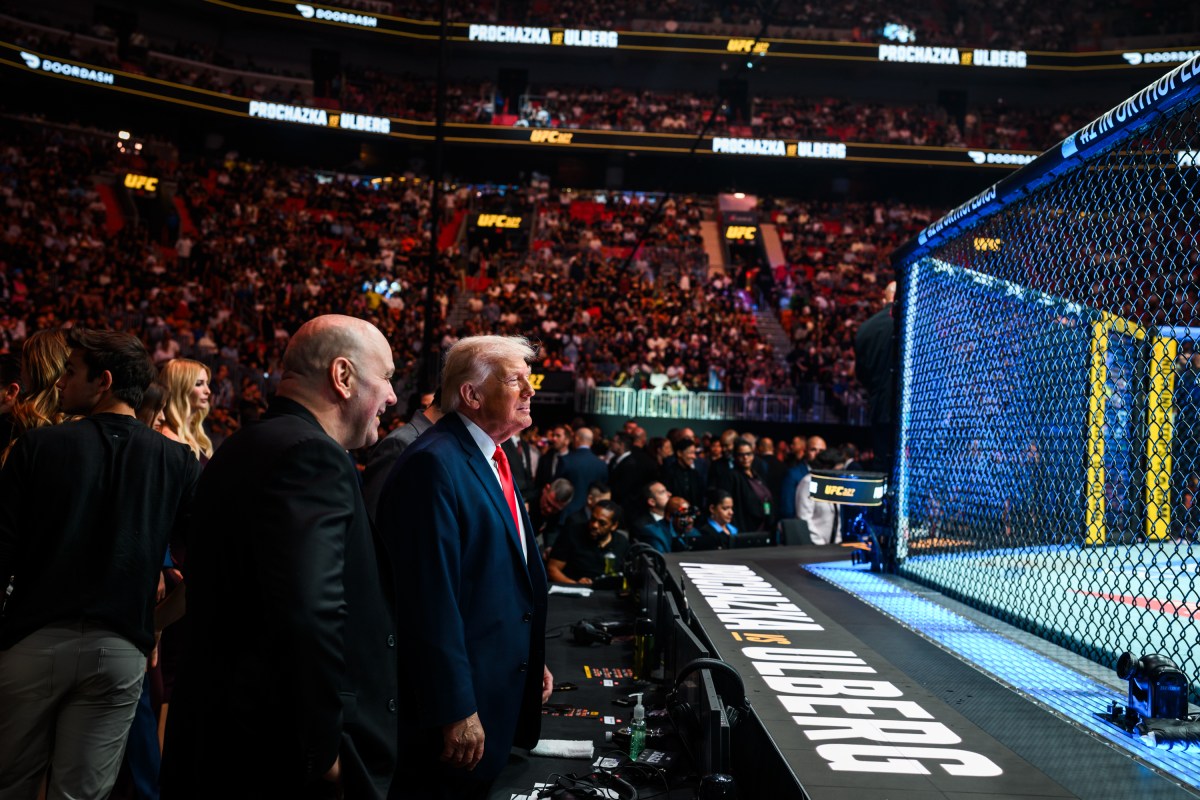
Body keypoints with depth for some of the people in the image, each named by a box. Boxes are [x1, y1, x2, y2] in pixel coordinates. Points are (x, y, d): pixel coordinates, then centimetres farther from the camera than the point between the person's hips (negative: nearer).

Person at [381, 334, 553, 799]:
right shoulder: (435, 464, -20)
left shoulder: (491, 461, 12)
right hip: (459, 697, -9)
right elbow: (433, 597, -24)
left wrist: (532, 662, 18)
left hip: (503, 689, 9)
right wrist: (456, 711, -23)